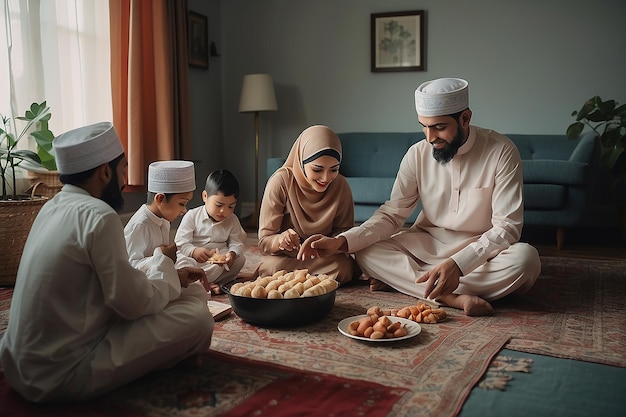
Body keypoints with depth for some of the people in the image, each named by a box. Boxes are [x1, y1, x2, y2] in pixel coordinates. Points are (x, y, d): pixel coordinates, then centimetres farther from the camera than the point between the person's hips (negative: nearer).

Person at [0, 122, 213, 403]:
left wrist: (169, 276, 9)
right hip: (63, 374, -9)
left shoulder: (53, 207, 6)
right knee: (197, 316, -11)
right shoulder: (98, 215, -21)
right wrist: (165, 270, 0)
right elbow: (134, 303, -19)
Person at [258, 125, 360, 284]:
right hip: (284, 257, -2)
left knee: (344, 267, -29)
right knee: (274, 268, -34)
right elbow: (264, 242, -17)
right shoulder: (281, 182, -19)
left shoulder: (341, 185, -11)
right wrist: (279, 240, -41)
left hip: (323, 257, 2)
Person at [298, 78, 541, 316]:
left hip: (482, 250, -2)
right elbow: (392, 214, -5)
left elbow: (507, 227, -19)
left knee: (526, 258, -34)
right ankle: (453, 298, -30)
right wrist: (342, 241, -22)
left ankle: (401, 280, -28)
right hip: (427, 244, 3)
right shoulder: (418, 154, -6)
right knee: (366, 253, -19)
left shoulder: (501, 152, -15)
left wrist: (457, 264, -35)